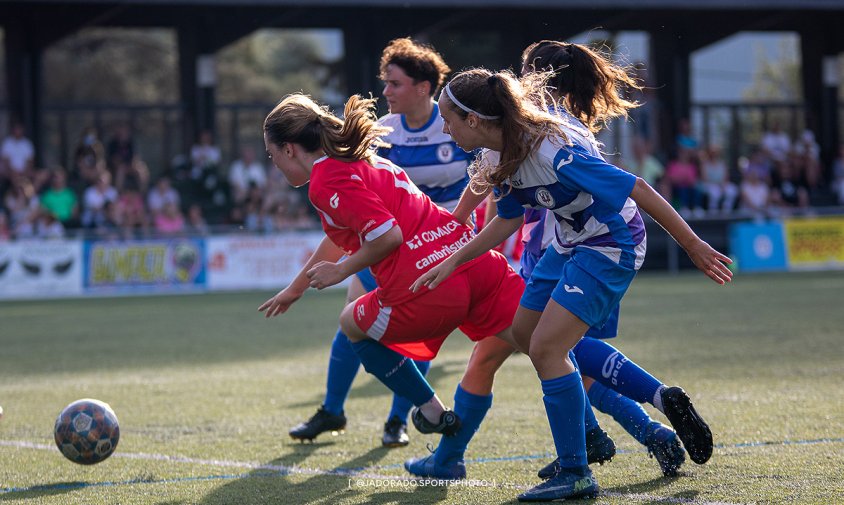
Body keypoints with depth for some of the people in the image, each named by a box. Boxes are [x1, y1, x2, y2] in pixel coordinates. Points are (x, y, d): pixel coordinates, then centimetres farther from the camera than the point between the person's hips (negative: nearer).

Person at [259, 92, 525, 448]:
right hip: (480, 265, 8)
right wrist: (295, 288, 52)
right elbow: (340, 238, 42)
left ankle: (432, 411, 22)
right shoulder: (361, 161, 26)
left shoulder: (326, 182, -4)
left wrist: (340, 272, 2)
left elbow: (388, 235, -15)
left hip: (425, 288, -8)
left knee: (352, 324, 21)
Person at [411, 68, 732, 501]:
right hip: (570, 244, 10)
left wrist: (692, 246, -24)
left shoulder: (550, 154, -33)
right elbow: (508, 220, 12)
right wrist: (453, 260, 6)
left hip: (612, 246, -10)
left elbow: (636, 189, -29)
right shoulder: (507, 153, -5)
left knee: (546, 347, -16)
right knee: (524, 333, 18)